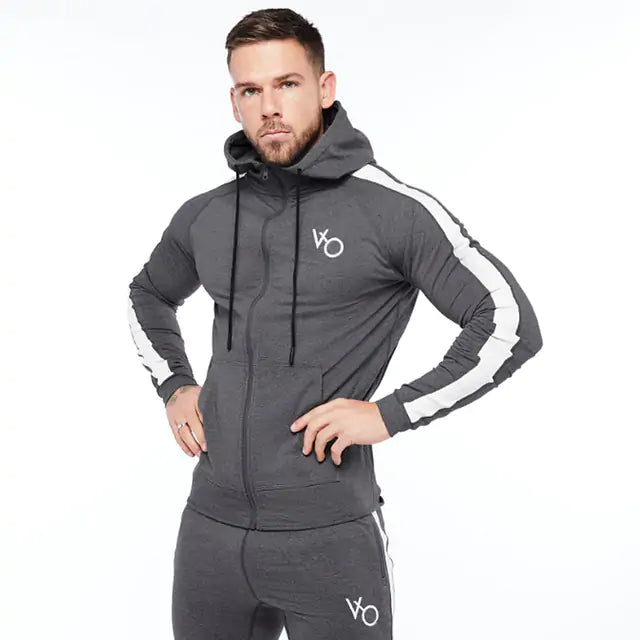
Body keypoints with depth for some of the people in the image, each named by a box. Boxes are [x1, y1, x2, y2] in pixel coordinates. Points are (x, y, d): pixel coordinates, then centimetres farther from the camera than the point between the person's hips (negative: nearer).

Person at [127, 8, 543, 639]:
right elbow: (148, 295, 27)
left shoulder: (394, 210, -9)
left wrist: (391, 414, -14)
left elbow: (511, 323, -11)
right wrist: (173, 386, 11)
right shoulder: (203, 217, 6)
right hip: (209, 524, 5)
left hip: (328, 534, -4)